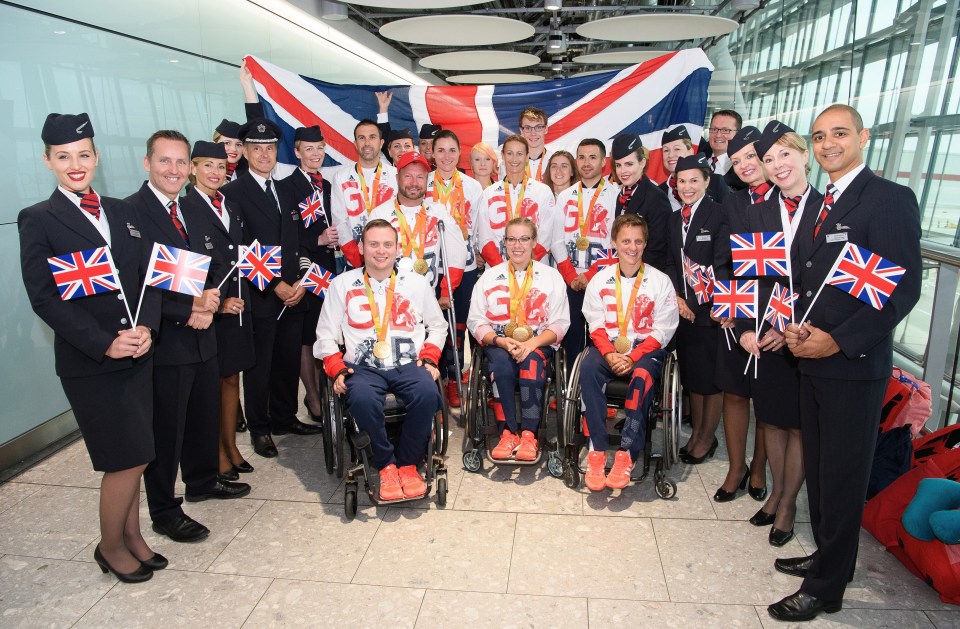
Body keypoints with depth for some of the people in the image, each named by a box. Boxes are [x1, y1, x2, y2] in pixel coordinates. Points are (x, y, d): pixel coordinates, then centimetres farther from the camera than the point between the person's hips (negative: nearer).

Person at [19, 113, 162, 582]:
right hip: (88, 362, -4)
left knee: (130, 456, 12)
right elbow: (43, 298, -8)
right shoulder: (38, 220, -3)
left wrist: (147, 327, -9)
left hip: (138, 352, 4)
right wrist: (104, 343, -15)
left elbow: (150, 277, 7)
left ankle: (132, 534, 31)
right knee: (129, 457, 0)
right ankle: (111, 546, 23)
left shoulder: (121, 212, 11)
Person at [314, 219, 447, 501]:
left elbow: (437, 326, 19)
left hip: (409, 364, 1)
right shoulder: (342, 284, 10)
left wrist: (429, 358, 2)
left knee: (427, 393, -32)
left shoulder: (416, 282, 13)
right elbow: (325, 335, 9)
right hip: (363, 367, -1)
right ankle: (386, 465, -10)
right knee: (362, 398, -35)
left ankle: (408, 463, -8)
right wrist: (337, 370, -6)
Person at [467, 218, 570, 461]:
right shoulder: (489, 276, 13)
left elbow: (560, 323, 3)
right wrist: (501, 341, -13)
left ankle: (529, 435, -30)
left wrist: (532, 343, -16)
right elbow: (475, 321, 7)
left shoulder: (551, 276, 10)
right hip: (498, 343, 1)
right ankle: (508, 433, -27)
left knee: (532, 362, -35)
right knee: (502, 364, -34)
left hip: (538, 343, 0)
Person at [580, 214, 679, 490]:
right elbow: (596, 325, 4)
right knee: (588, 368, -32)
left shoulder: (660, 281, 4)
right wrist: (609, 354, -15)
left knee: (642, 376, -36)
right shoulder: (600, 279, 10)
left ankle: (627, 454, -28)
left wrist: (633, 356, -14)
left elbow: (662, 331, 0)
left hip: (646, 348, -1)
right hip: (608, 345, 2)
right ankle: (597, 451, -29)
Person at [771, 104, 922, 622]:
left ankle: (826, 588, 20)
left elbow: (904, 288, -16)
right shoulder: (815, 206, 14)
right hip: (812, 361, 7)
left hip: (854, 365, -7)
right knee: (817, 467, 17)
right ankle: (828, 555, 37)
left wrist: (838, 341, -20)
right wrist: (794, 325, -2)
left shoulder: (890, 199, -10)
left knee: (841, 476, 5)